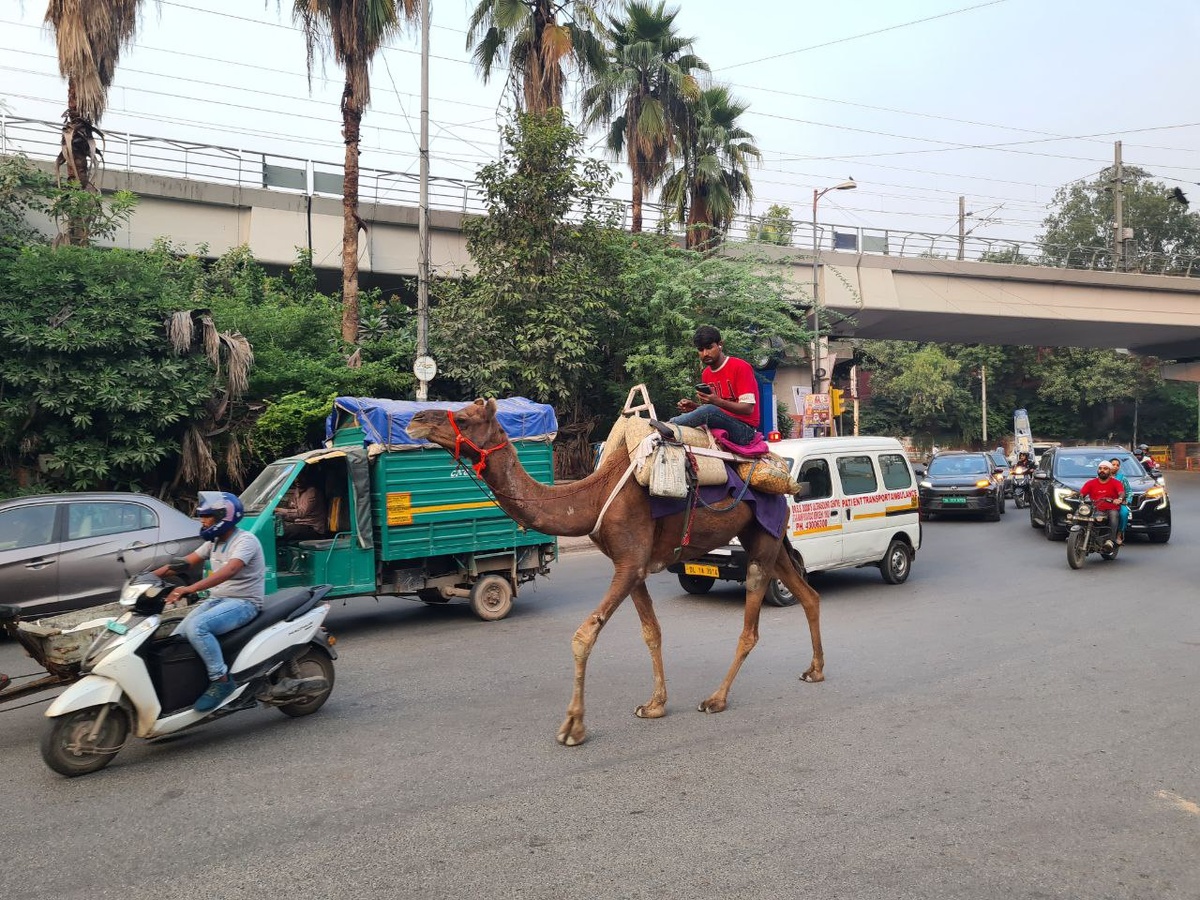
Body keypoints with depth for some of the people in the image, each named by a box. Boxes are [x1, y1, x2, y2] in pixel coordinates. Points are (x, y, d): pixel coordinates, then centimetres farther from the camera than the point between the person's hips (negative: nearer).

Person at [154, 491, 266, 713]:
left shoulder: (245, 541, -16)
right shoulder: (214, 542, 13)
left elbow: (229, 571, -33)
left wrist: (189, 589, -43)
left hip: (243, 602, -9)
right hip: (216, 599, 9)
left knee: (196, 627, -31)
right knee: (177, 637, -6)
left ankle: (221, 680, -23)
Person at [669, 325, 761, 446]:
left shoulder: (740, 367, -9)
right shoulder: (706, 374, 11)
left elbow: (748, 408, -16)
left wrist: (717, 402, -30)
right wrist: (694, 407, -4)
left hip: (745, 430, -7)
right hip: (721, 427, 7)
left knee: (709, 410, -32)